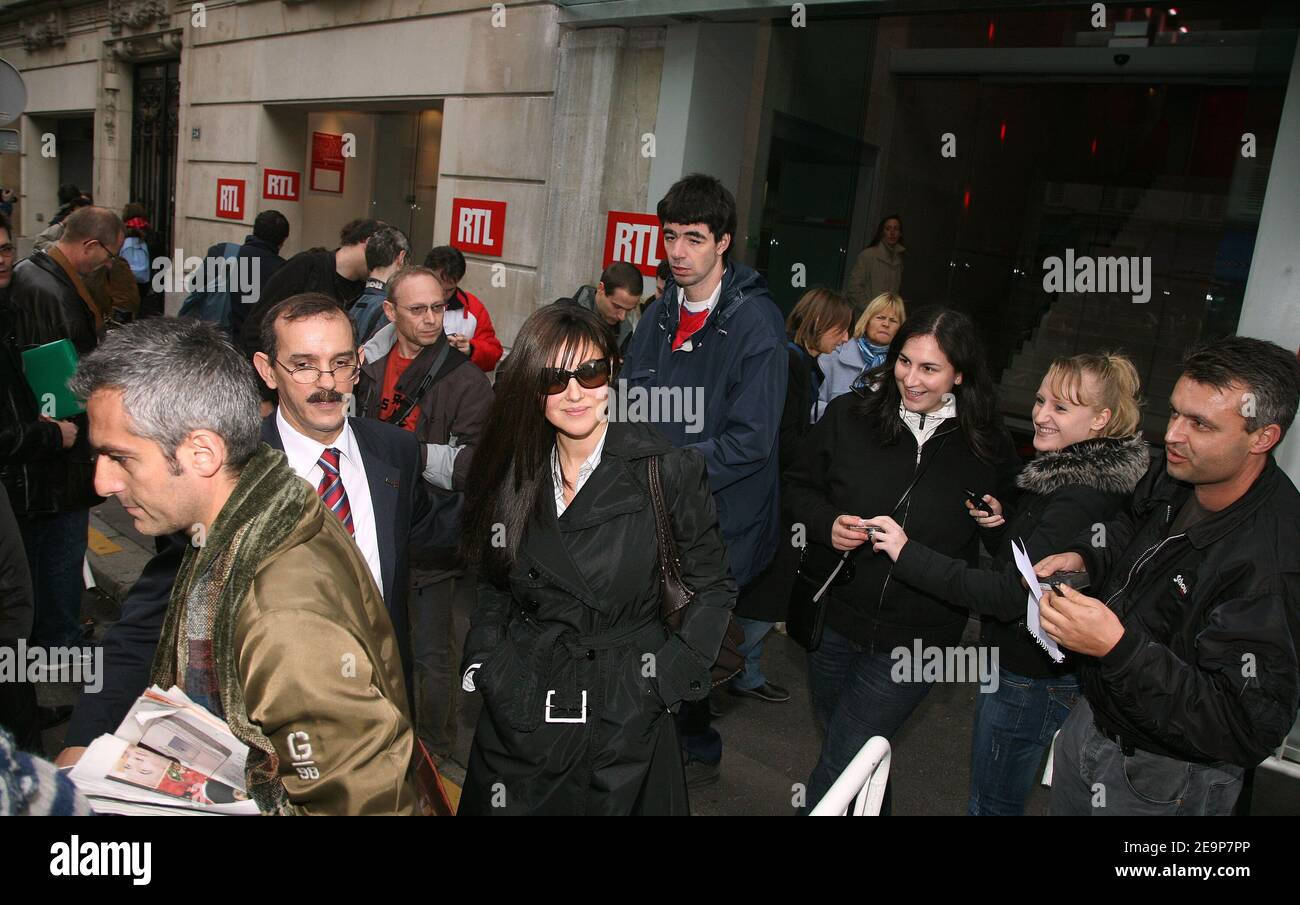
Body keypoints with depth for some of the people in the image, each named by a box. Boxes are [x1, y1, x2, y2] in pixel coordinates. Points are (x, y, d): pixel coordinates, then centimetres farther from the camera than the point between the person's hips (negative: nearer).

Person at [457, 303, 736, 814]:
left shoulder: (669, 471, -13)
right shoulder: (509, 474, 0)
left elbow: (713, 585, -4)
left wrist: (668, 679, -10)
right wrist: (486, 662, 0)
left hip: (624, 719, -3)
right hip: (518, 716, 3)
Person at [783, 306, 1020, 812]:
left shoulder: (989, 447, -6)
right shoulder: (848, 417, -7)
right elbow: (797, 488, 3)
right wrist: (827, 523, -16)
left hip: (914, 641, -2)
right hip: (833, 617, 3)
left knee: (837, 771, -4)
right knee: (835, 731, 24)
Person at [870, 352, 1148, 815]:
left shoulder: (1082, 500, -27)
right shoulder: (1066, 470, 4)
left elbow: (1009, 594, -32)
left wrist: (907, 554, -32)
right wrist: (1001, 523, -5)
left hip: (1032, 679, -9)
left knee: (992, 803, 8)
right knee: (1002, 798, 25)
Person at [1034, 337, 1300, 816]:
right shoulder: (1175, 474, -9)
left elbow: (1247, 730, -33)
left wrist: (1119, 648, -40)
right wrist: (1083, 556, -4)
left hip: (1162, 780, -7)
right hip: (1093, 714, 7)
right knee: (1062, 808, 27)